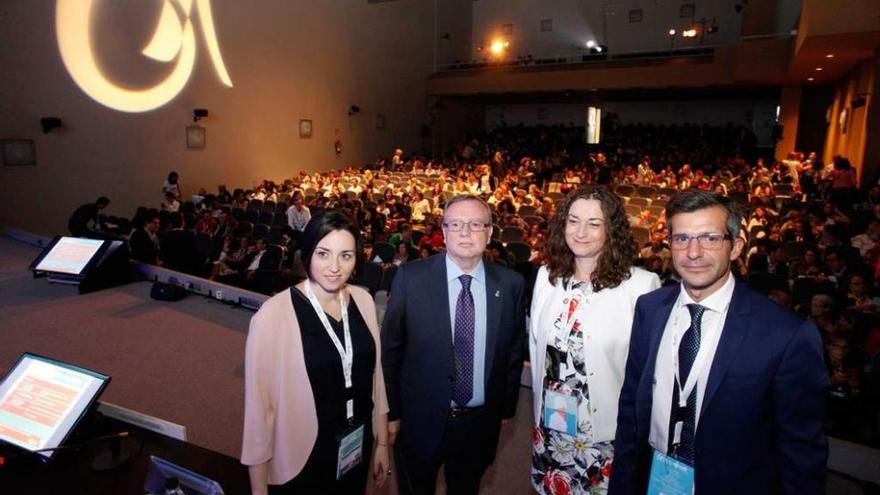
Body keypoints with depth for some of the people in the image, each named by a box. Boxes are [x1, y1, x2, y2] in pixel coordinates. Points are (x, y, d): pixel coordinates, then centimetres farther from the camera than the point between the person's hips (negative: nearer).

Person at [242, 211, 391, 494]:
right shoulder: (274, 314, -22)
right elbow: (259, 405, -15)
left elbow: (375, 375, 3)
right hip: (298, 464, -4)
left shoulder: (363, 301, -7)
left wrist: (382, 442, 9)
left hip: (356, 452, 5)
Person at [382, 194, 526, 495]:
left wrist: (506, 409, 7)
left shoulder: (511, 284, -6)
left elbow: (515, 351, 3)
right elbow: (390, 348, -6)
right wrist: (391, 412, -3)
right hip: (420, 421, -1)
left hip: (480, 424, 2)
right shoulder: (410, 277, -12)